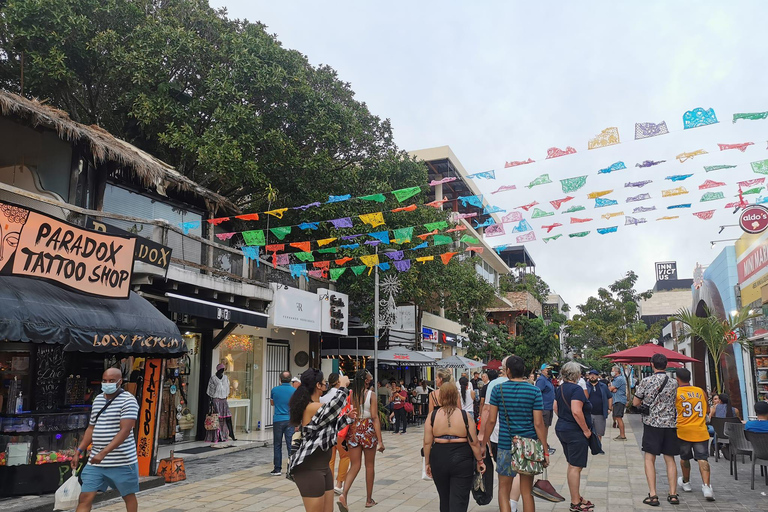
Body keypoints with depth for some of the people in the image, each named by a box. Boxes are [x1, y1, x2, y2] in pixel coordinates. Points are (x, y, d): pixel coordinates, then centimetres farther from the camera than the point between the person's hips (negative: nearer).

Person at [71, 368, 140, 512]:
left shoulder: (128, 401, -13)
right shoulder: (97, 399, 10)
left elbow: (125, 431, -21)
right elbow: (91, 428, 18)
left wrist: (103, 453, -26)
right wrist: (79, 452, 11)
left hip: (122, 461, -6)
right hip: (96, 461, 6)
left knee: (128, 496, 11)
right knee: (85, 497, 1)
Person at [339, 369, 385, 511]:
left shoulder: (350, 394, -2)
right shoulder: (371, 394, -11)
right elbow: (375, 418, -13)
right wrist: (380, 440, -11)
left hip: (353, 430, 3)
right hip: (368, 431, -3)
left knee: (355, 466, 10)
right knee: (369, 466, 14)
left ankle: (343, 494, -11)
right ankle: (369, 500, 24)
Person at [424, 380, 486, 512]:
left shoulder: (433, 416, -4)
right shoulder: (465, 416, -8)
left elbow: (427, 442, -2)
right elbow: (474, 442, -5)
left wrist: (427, 463, 9)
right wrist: (479, 461, 8)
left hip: (438, 460, 2)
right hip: (462, 460, -2)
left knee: (444, 498, 19)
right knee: (459, 501, 2)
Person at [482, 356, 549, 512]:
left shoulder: (498, 389, -4)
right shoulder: (534, 391, -4)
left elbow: (491, 420, -3)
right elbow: (538, 423, -7)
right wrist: (545, 451, 0)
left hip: (506, 445, -1)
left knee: (503, 490, 10)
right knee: (527, 492, 12)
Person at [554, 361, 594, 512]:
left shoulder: (560, 388, 10)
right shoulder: (576, 389, -18)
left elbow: (555, 407, 16)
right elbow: (576, 412, -26)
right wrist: (586, 430, -17)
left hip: (561, 429, 9)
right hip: (575, 432, -9)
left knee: (572, 465, 18)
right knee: (575, 467, -2)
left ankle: (576, 497, 28)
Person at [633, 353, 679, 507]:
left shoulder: (646, 381, -8)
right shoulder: (674, 383, 1)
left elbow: (635, 403, -2)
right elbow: (675, 401, 13)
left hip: (652, 423, -3)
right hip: (670, 424, 3)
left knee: (650, 459, 2)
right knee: (670, 460, 12)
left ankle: (652, 495, -2)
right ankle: (673, 494, 14)